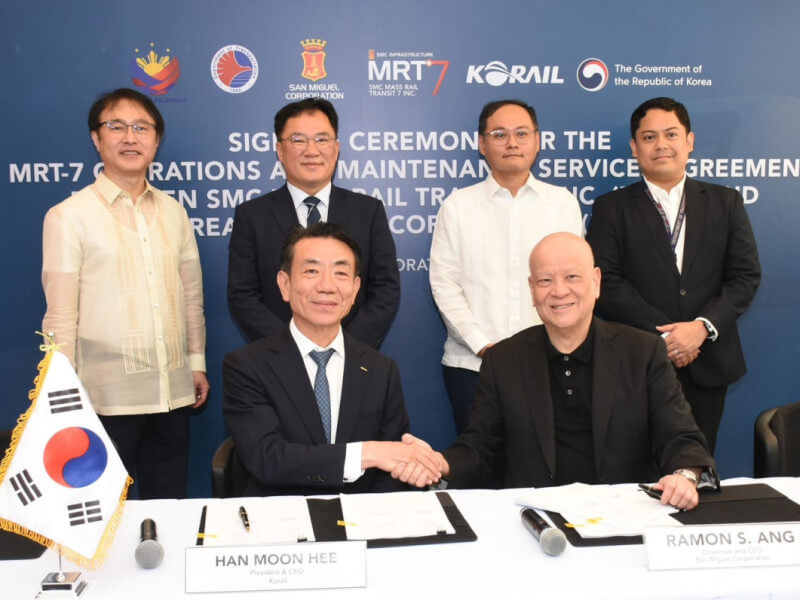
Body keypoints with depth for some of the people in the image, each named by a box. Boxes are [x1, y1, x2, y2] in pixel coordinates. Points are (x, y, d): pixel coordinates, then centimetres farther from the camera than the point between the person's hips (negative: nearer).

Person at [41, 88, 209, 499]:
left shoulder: (174, 212, 9)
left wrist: (197, 361, 12)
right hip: (107, 398, -4)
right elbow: (60, 317, -6)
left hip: (173, 392, 4)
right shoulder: (68, 217, -5)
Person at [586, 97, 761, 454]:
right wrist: (662, 335, -15)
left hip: (707, 365, 2)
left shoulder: (725, 203, 11)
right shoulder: (611, 208, 4)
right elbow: (607, 282, -6)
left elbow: (746, 276, 3)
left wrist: (703, 327, -12)